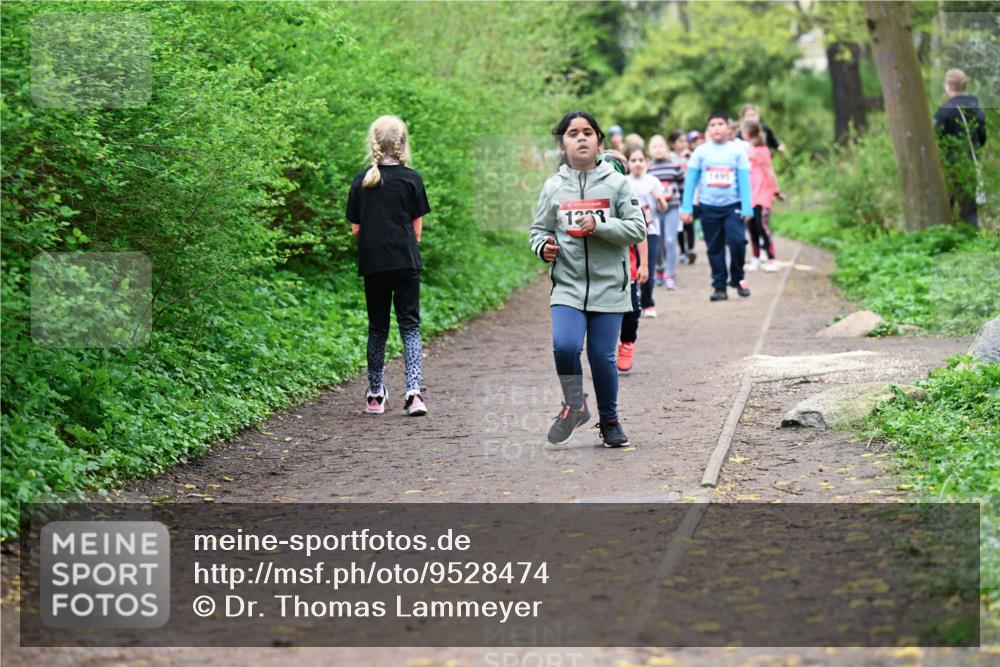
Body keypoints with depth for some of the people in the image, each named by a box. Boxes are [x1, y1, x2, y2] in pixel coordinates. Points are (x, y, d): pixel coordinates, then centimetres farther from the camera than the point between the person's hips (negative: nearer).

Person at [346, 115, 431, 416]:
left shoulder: (361, 181, 4)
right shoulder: (411, 179, -2)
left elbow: (355, 228, 5)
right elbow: (417, 228, 1)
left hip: (372, 264, 2)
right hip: (405, 262, -2)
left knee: (377, 328, 12)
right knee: (410, 326, 1)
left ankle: (375, 395, 16)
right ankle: (413, 393, -12)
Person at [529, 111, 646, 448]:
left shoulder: (616, 183, 1)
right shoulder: (553, 186, 6)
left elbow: (638, 229, -2)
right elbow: (538, 230, 14)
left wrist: (599, 225, -15)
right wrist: (543, 247, -8)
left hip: (608, 287, -1)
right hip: (567, 285, 1)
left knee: (603, 356, 4)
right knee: (564, 345, -19)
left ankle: (609, 420, 24)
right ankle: (574, 405, 7)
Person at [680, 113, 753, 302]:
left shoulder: (737, 151, 1)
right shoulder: (700, 152, 2)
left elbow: (744, 180, -1)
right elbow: (691, 181, 2)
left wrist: (747, 208, -7)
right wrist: (686, 208, -3)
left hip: (732, 205, -1)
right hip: (709, 207, 1)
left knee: (737, 241, -15)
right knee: (715, 248, 6)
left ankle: (737, 279, 7)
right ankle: (719, 286, 16)